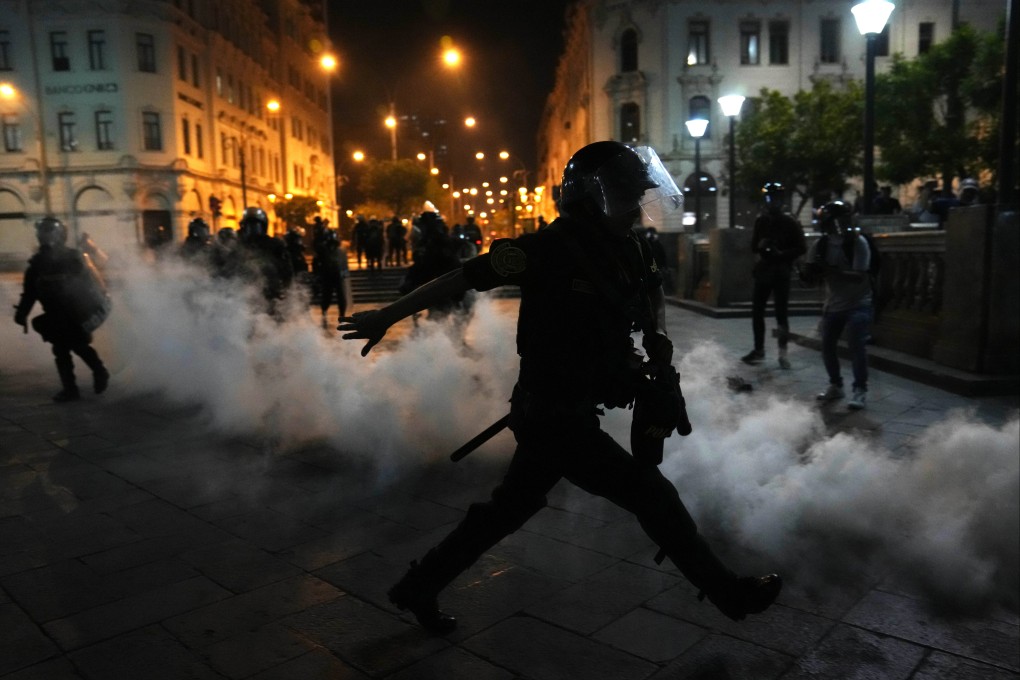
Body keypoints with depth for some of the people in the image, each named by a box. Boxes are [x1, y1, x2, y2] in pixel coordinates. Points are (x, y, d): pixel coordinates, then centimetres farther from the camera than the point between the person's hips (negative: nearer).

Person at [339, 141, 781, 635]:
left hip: (570, 412, 9)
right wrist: (386, 317, -10)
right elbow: (464, 277, -15)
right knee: (653, 495, 0)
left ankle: (418, 589, 35)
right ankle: (728, 593, 21)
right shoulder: (550, 248, -19)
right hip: (555, 417, -9)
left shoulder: (628, 250, 4)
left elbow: (651, 292, 24)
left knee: (509, 508, 19)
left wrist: (658, 340, 3)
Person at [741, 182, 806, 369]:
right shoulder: (761, 220, 10)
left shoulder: (789, 222, -3)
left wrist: (782, 254, -18)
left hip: (781, 274, -5)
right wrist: (760, 247, -8)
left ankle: (783, 352, 3)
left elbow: (802, 248, -5)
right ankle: (758, 349, 21)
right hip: (762, 271, 5)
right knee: (757, 312, 8)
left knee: (781, 313, -4)